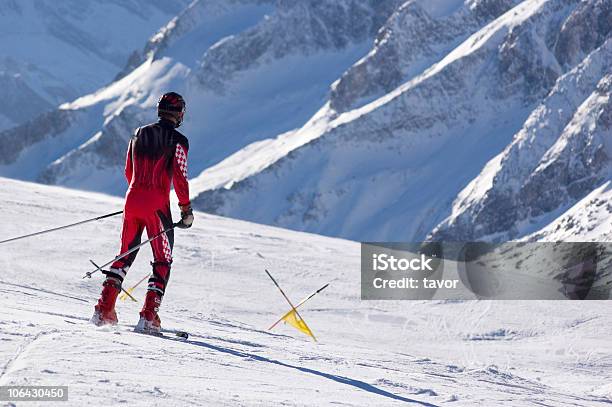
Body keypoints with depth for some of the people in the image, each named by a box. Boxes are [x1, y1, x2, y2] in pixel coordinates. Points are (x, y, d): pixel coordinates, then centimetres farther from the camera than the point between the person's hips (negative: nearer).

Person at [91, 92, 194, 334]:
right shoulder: (178, 141, -6)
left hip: (133, 199, 5)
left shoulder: (139, 135, 11)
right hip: (157, 205, -5)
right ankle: (149, 317, -7)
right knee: (163, 261, 6)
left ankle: (104, 309, 6)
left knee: (125, 255, 16)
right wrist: (186, 210, -1)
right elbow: (180, 178, -10)